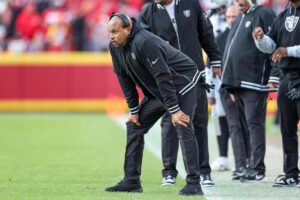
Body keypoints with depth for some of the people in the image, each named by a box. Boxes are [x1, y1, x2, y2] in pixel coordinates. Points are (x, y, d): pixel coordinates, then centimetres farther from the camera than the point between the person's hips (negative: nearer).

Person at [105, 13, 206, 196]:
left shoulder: (145, 43, -30)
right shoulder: (115, 48, -5)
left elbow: (163, 77, -31)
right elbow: (125, 79, 4)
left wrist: (174, 110, -30)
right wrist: (134, 110, 1)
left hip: (182, 83, -9)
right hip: (156, 91, 9)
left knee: (183, 128, -21)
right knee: (134, 125, 6)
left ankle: (194, 184, -21)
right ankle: (132, 181, 10)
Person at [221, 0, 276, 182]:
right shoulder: (241, 18, 23)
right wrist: (231, 85, 23)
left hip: (254, 81, -9)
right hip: (237, 81, 9)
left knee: (255, 123, -10)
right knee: (247, 124, 9)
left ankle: (257, 169, -12)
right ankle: (253, 166, 13)